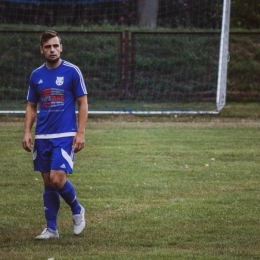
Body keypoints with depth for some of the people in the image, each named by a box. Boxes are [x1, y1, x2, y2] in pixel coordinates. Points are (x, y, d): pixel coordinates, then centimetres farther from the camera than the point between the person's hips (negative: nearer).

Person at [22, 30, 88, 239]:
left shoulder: (72, 71, -4)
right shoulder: (36, 75, 9)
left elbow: (83, 104, -2)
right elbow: (31, 106, 15)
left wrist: (81, 133, -10)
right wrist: (27, 132, 3)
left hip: (65, 135, -4)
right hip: (42, 137, 4)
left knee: (57, 179, -16)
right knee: (48, 183, 6)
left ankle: (77, 210, 11)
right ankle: (51, 228, 13)